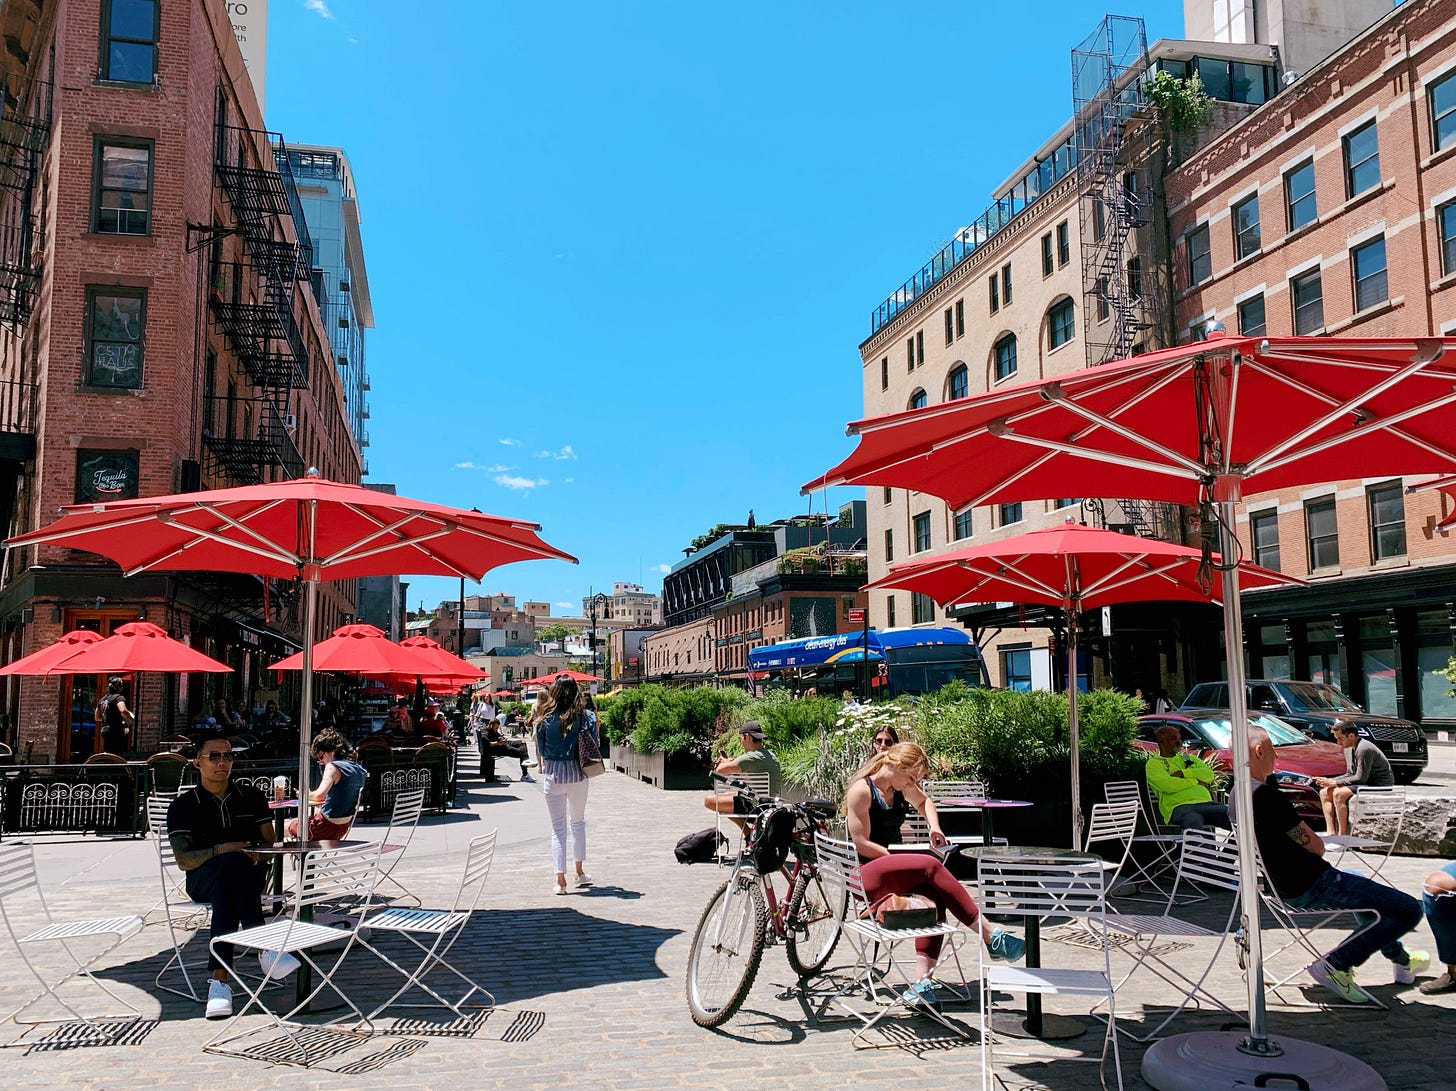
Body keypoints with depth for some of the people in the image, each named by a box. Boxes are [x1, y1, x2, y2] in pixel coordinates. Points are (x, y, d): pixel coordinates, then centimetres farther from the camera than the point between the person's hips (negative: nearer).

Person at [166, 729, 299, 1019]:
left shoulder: (252, 797, 17)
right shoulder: (183, 805, 9)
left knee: (225, 888, -37)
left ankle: (219, 979, -41)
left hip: (250, 875, 2)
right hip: (202, 880, -2)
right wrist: (221, 850, -22)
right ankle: (264, 946, -43)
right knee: (233, 861, -38)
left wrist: (258, 854, -12)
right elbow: (183, 860, -4)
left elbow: (270, 845, 13)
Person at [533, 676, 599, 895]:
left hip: (552, 775, -1)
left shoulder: (545, 719, -4)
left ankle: (560, 880, 2)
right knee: (578, 822, 20)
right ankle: (579, 872, 27)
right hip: (578, 775, 1)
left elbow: (539, 752, 3)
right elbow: (595, 747, 0)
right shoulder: (586, 717, -4)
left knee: (558, 828, 6)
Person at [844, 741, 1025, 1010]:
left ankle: (922, 983, -31)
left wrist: (934, 826, 17)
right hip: (865, 872, -8)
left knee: (934, 895, -25)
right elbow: (862, 844, -14)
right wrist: (897, 857, -16)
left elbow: (924, 801, 35)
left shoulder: (900, 786, 13)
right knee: (931, 866, -29)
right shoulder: (862, 790, -11)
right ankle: (991, 937, -25)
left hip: (893, 864, 8)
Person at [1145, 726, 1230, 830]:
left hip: (1206, 803, 6)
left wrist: (1183, 773, 0)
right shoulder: (1153, 763, 11)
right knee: (1193, 822, -41)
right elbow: (1167, 786, -7)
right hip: (1180, 806, -6)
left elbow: (1209, 774, 13)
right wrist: (1196, 781, 4)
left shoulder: (1189, 758, 31)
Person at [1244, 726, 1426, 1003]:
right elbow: (1315, 846, -17)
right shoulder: (1267, 796, -26)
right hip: (1311, 888, -11)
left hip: (1285, 886, 11)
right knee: (1409, 910, -7)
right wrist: (1315, 842, 4)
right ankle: (1336, 964, -5)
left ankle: (1400, 959, 49)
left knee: (1361, 884, 37)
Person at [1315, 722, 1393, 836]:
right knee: (1325, 792, 0)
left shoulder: (1364, 749, -22)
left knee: (1339, 794, -28)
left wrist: (1334, 783, -17)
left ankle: (1342, 835, -21)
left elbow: (1361, 778, -23)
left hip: (1379, 786, -10)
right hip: (1366, 783, 10)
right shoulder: (1348, 749, 10)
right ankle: (1331, 833, -8)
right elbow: (1350, 774, 16)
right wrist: (1329, 781, 0)